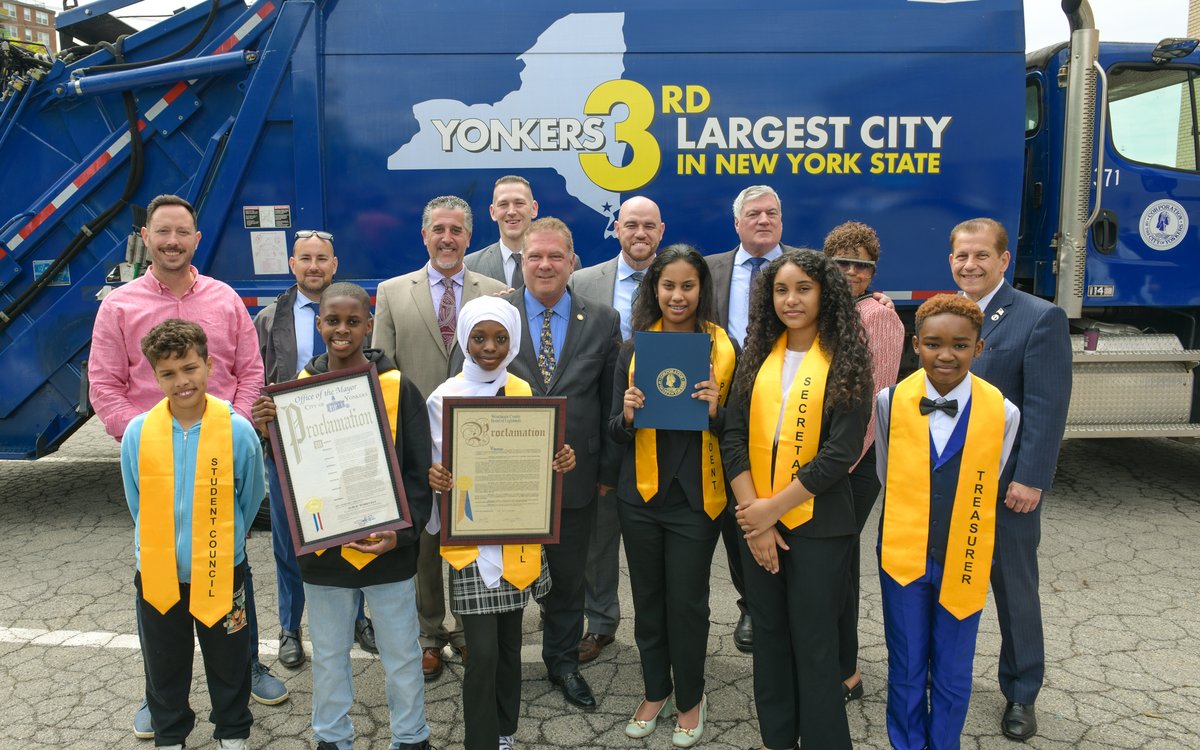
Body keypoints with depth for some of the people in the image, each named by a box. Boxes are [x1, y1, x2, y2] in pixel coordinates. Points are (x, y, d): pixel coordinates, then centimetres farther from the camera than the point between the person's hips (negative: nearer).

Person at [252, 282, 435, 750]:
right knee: (328, 654, 19)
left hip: (386, 548, -3)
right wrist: (267, 434, -14)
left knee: (401, 654, 12)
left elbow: (419, 471, -7)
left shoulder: (398, 387, -10)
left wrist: (403, 532, -19)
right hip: (322, 547, 3)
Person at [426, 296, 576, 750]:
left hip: (518, 538, 3)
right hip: (470, 539, -3)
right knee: (483, 654, -4)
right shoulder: (444, 398, -5)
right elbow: (438, 468, -1)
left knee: (509, 644, 15)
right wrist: (435, 479, -23)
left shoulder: (523, 393, 4)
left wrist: (559, 461, -10)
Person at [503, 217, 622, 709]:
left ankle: (563, 660, 37)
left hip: (574, 475, 1)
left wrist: (608, 469, 1)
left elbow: (612, 401, 2)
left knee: (568, 576, 16)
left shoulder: (603, 322, 0)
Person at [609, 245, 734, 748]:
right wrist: (628, 416, -19)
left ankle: (690, 699, 28)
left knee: (687, 602, 5)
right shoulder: (633, 349, 3)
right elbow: (616, 433, 3)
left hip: (695, 497, -2)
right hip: (641, 496, 2)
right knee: (648, 598, 14)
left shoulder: (724, 348, -2)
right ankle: (655, 692, 34)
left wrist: (716, 412, -21)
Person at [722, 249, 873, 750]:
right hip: (757, 524, 4)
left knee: (814, 645, 6)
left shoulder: (845, 362, -7)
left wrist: (773, 508, -14)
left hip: (818, 526, -4)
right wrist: (754, 516, -10)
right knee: (769, 636, 16)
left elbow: (840, 452, -14)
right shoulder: (758, 356, 5)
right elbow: (734, 436, 0)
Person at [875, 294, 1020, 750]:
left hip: (963, 562, 0)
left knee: (952, 675, 14)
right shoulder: (890, 402, -9)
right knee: (906, 671, 13)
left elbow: (988, 488, 3)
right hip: (902, 557, 0)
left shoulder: (1002, 413, -11)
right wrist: (911, 526, 7)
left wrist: (960, 534, 6)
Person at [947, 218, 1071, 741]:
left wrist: (1030, 479, -18)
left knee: (1015, 590, 10)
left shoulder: (1040, 319, -9)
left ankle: (1021, 695, 27)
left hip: (1006, 483, -4)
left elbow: (1047, 408, -13)